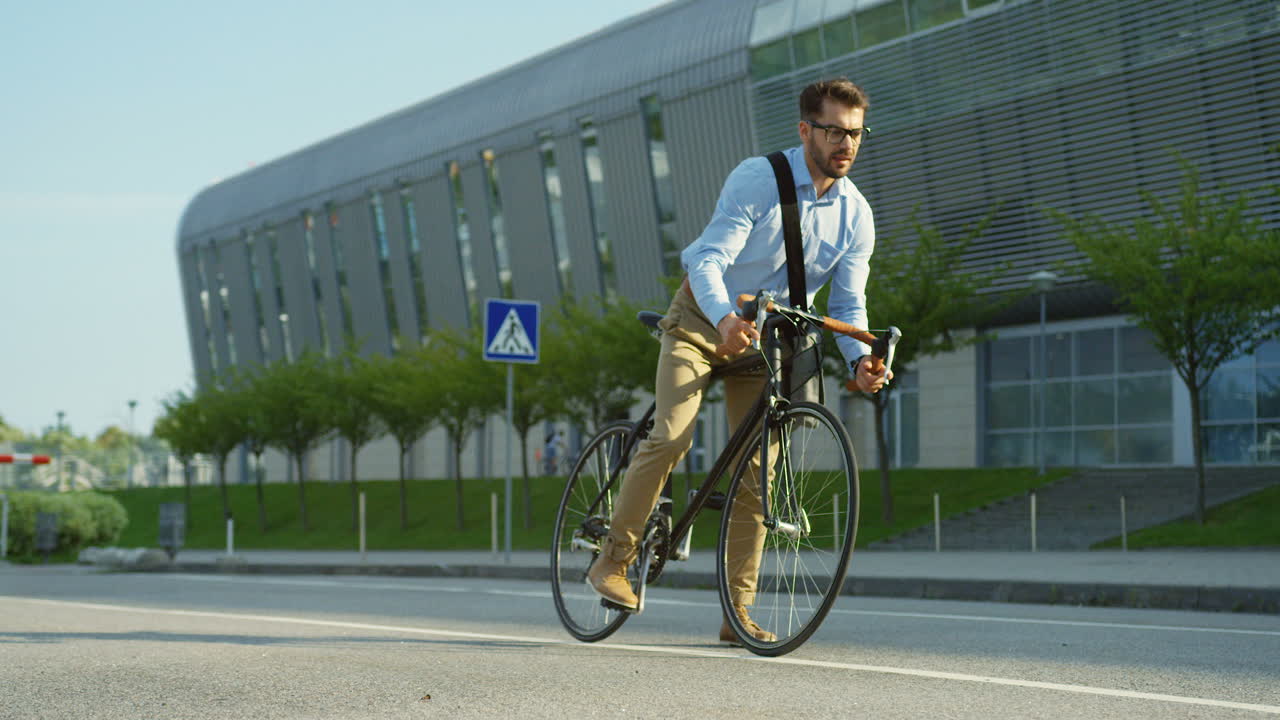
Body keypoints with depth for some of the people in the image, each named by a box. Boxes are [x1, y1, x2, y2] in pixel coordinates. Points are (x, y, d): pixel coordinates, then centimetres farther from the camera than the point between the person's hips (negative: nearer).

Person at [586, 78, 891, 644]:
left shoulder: (856, 216, -5)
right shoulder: (757, 179, -19)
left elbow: (848, 305, -3)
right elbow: (709, 259, -27)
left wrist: (860, 360, -24)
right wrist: (725, 317, -47)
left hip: (766, 337, 4)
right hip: (703, 317, -4)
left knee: (759, 468, -4)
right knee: (670, 438, -22)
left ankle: (738, 610, 0)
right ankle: (613, 559, -9)